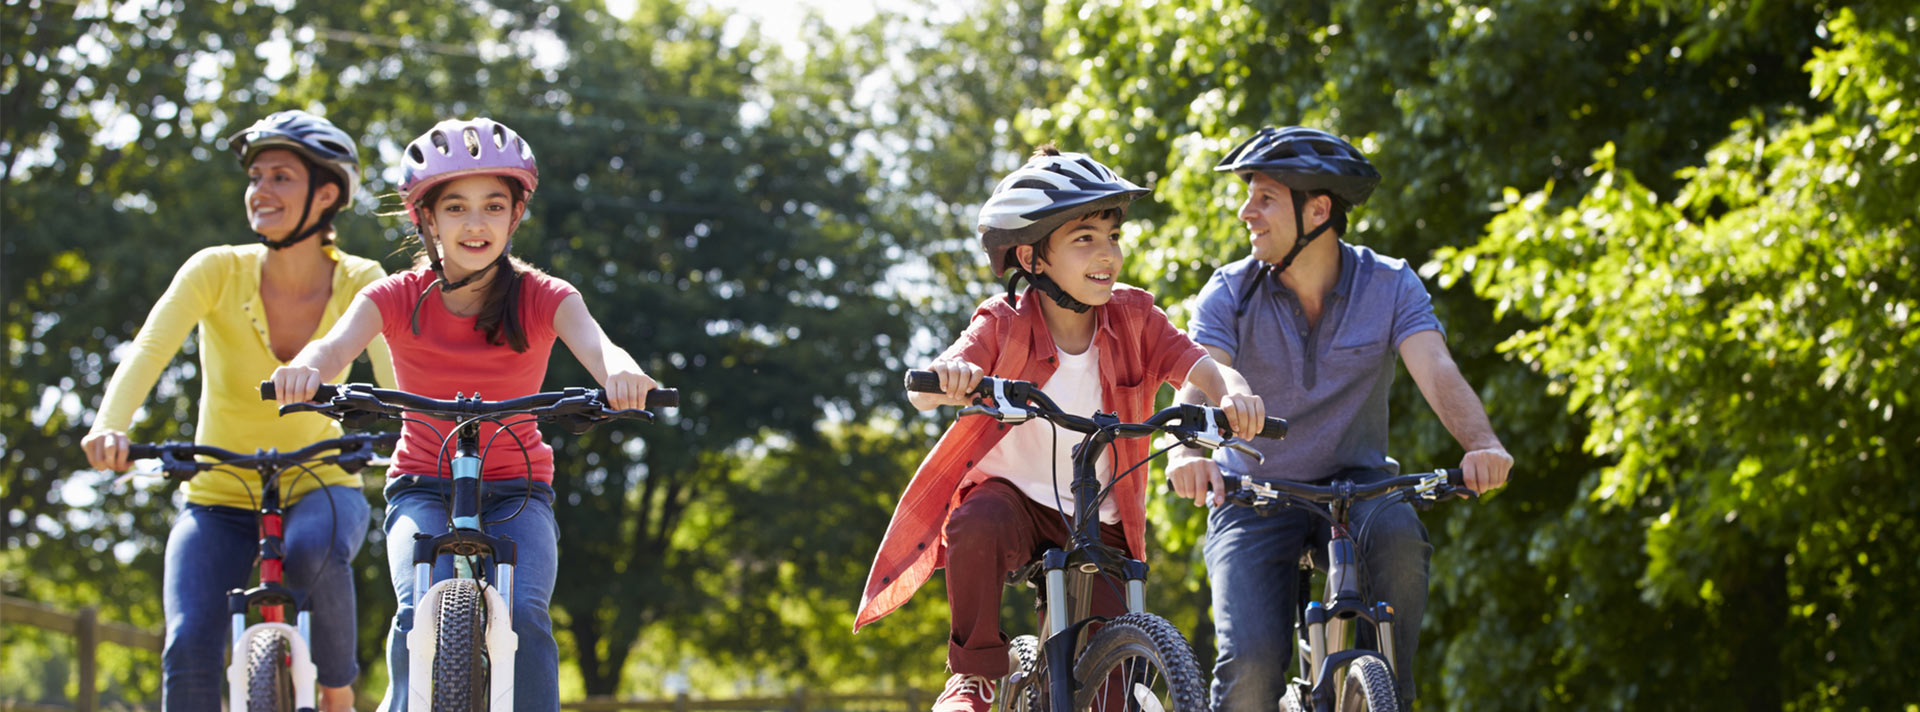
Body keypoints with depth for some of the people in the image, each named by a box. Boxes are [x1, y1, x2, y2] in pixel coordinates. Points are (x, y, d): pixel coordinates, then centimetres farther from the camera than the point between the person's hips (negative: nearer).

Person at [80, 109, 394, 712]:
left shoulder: (360, 284, -10)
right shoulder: (218, 271, -12)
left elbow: (399, 381, -22)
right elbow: (148, 350, -26)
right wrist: (109, 427, -46)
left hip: (317, 488, 0)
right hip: (220, 502, 0)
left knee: (314, 548, -37)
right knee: (189, 653, -23)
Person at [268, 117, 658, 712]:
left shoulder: (543, 299, -8)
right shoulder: (398, 298, -8)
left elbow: (595, 345, -29)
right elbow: (339, 341, -28)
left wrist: (621, 374, -54)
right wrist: (307, 367, -53)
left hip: (517, 494, 0)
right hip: (423, 489, 0)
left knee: (522, 616, -27)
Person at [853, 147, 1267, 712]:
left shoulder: (1132, 318, -4)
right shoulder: (1004, 326, -11)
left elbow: (1196, 366, -16)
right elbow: (924, 393, -24)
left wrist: (1232, 392, -41)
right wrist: (947, 379, -50)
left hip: (1098, 526, 2)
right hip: (1013, 496, -2)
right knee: (979, 527, -37)